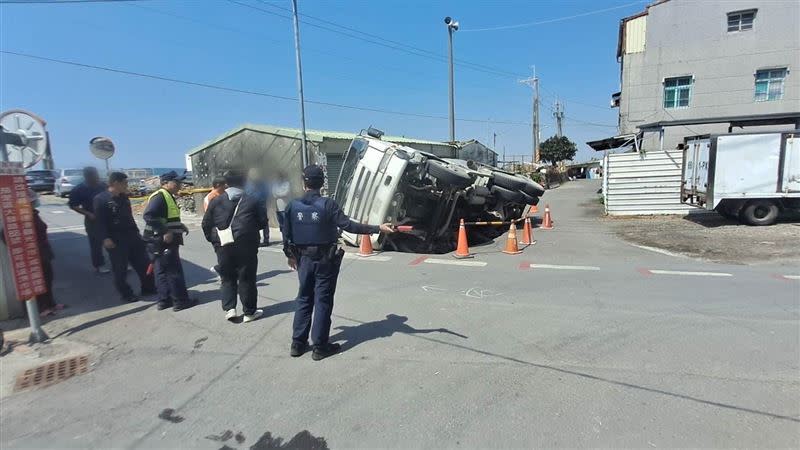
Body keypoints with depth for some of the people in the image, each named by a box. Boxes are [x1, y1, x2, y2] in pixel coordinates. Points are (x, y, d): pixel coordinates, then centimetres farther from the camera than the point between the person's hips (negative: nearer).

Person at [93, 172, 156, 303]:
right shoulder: (101, 199, -10)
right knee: (120, 269, 3)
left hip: (132, 236, 7)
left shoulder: (124, 197, 11)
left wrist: (136, 232, 19)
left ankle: (148, 288, 24)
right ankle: (126, 294, 16)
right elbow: (100, 221, -14)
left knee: (144, 263, 11)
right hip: (116, 240, -7)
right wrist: (105, 238, -21)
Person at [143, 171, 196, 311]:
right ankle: (180, 301, 3)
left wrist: (180, 226, 12)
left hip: (166, 241, 10)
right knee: (174, 271, -4)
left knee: (163, 271, 14)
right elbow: (149, 216, -27)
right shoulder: (159, 197, -15)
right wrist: (164, 232, -29)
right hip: (162, 241, -10)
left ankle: (164, 300, 22)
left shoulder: (169, 197, 16)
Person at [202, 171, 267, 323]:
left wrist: (213, 240, 15)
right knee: (246, 278, 7)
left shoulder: (216, 201, 4)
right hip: (246, 246, -2)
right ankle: (249, 312, 13)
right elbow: (263, 221, 1)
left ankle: (229, 309, 6)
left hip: (223, 247, 2)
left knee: (228, 278, 16)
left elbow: (206, 224, 4)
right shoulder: (252, 201, 0)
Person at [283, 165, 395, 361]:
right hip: (325, 259, -4)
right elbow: (349, 226, -21)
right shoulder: (327, 204, -15)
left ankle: (298, 343, 23)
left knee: (304, 299, 16)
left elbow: (286, 234, 3)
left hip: (304, 259, 4)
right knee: (323, 301, 6)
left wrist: (290, 255, 19)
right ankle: (320, 347, 14)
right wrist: (378, 228, -18)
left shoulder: (293, 205, -3)